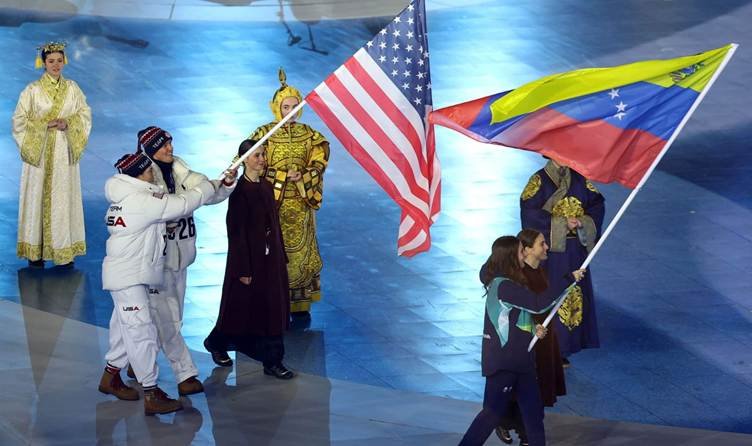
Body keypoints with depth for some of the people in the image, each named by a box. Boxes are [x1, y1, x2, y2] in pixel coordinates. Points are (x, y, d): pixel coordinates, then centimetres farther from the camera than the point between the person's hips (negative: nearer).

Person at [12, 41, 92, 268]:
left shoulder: (72, 88, 5)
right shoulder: (32, 90, -4)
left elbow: (85, 114, 8)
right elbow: (19, 120, -3)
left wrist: (68, 124, -10)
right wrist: (44, 125, -13)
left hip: (64, 154, 2)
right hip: (38, 152, -2)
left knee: (63, 197, 3)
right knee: (38, 197, -2)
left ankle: (64, 249, 9)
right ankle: (35, 251, 3)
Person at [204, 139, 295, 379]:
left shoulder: (266, 188, 7)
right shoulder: (239, 191, -16)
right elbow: (237, 232, -17)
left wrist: (281, 257, 12)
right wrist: (243, 269, -18)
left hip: (270, 257, 7)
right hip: (250, 258, -7)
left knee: (273, 308, 6)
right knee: (244, 307, 7)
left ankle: (273, 361, 10)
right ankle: (216, 342, 31)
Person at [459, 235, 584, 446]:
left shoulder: (509, 284, 11)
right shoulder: (503, 286, -20)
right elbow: (537, 303, -28)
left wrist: (534, 328, 2)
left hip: (518, 359, 10)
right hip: (503, 361, -10)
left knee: (533, 410, 11)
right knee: (494, 411, -4)